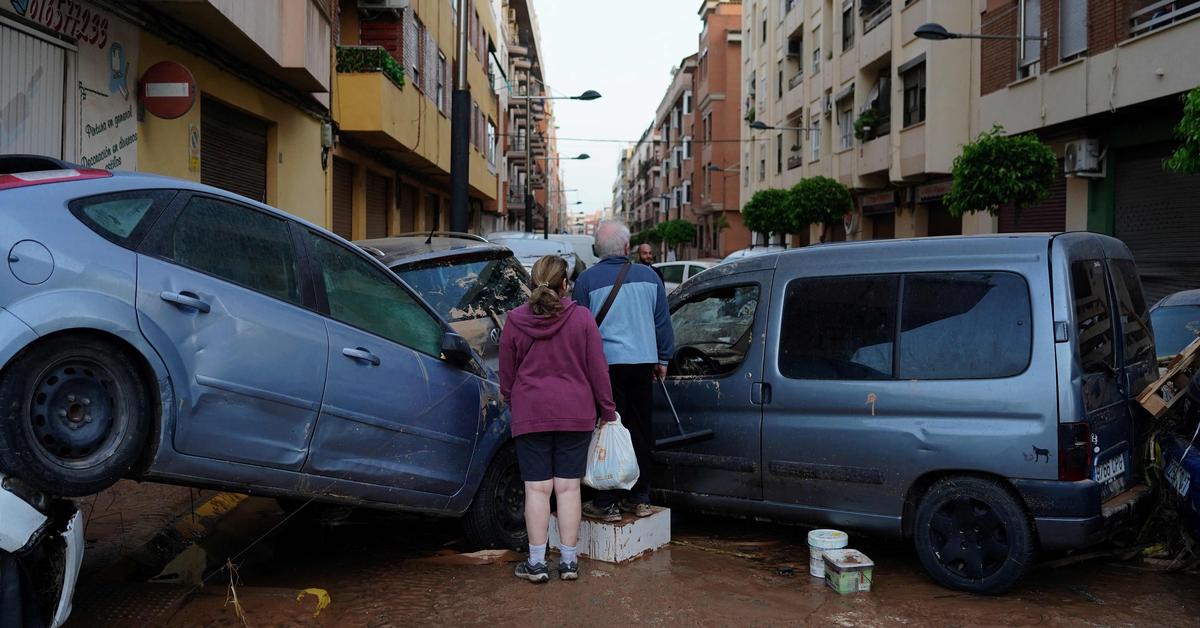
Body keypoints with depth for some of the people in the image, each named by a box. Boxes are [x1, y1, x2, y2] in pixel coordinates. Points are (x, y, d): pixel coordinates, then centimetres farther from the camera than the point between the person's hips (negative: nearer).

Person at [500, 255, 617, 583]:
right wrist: (608, 411, 8)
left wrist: (515, 405, 23)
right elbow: (598, 369, -2)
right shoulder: (582, 318, -4)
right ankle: (569, 560, 10)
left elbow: (506, 375, 6)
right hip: (575, 414, 0)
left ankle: (536, 562, 6)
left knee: (537, 488, 3)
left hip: (530, 414, 0)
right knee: (568, 487, 6)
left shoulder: (515, 322, -2)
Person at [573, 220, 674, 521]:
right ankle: (639, 499, 20)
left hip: (607, 364, -4)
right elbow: (663, 322, 13)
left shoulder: (587, 279, -4)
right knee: (640, 432, 12)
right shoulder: (648, 276, 7)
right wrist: (663, 359, 22)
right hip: (643, 362, 4)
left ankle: (607, 503, 3)